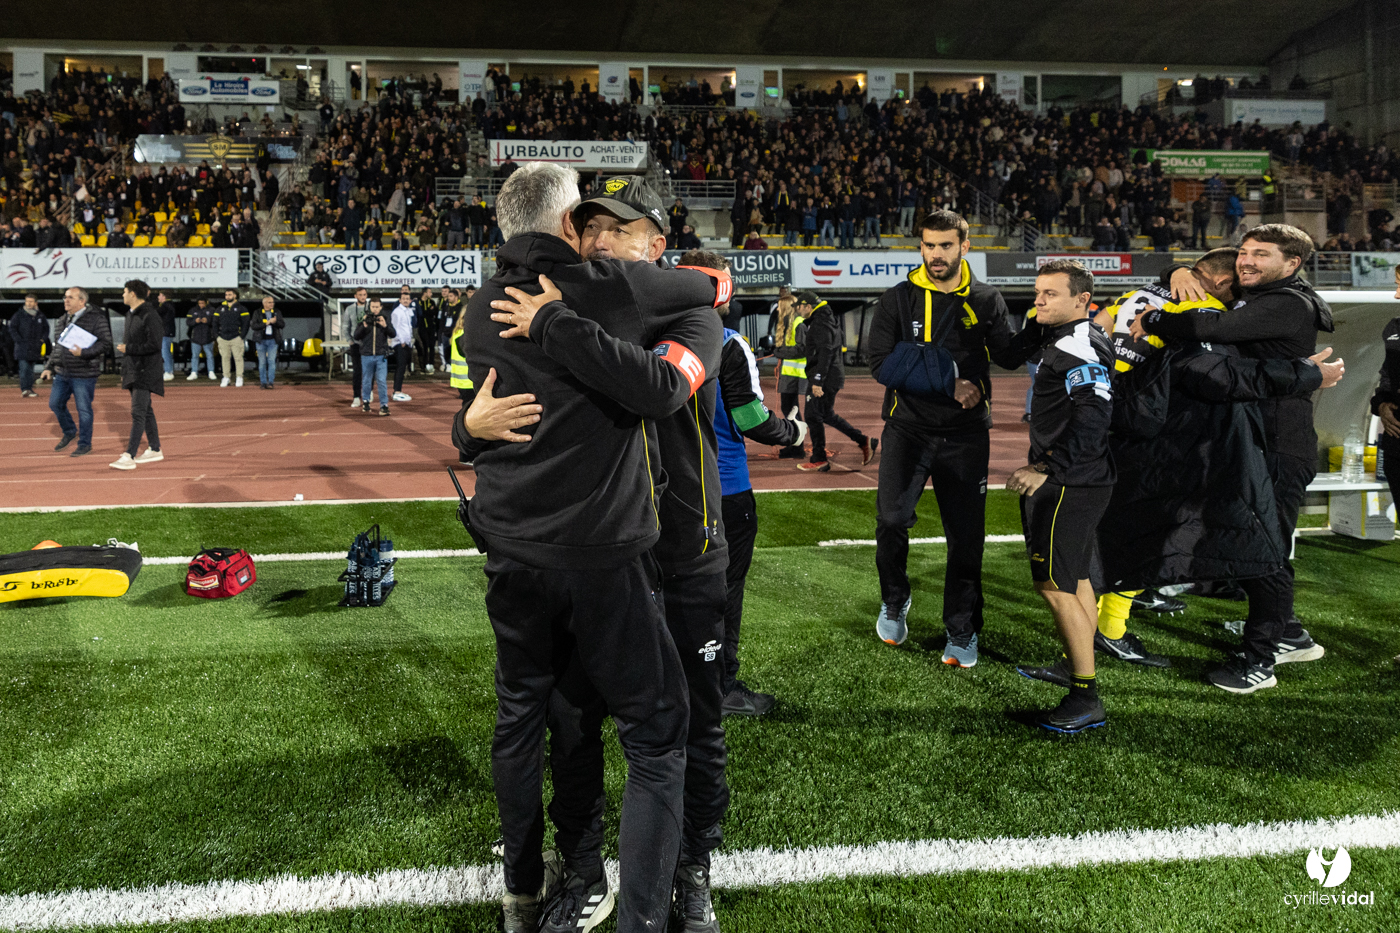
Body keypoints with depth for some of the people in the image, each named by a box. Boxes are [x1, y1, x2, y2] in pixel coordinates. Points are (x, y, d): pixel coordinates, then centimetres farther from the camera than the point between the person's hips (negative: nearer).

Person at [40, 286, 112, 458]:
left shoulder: (96, 318, -9)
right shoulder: (61, 321, 14)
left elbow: (106, 343, -15)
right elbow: (56, 347, 22)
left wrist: (83, 352, -26)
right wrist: (49, 367, 14)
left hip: (84, 374, -7)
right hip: (62, 373, 7)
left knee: (84, 409, -1)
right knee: (55, 404, 12)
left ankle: (85, 444, 13)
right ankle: (70, 432, 35)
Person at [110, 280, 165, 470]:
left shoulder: (149, 315, -16)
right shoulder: (131, 313, 13)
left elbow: (154, 344, -23)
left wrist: (128, 348, -15)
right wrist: (124, 373, 20)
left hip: (145, 372, -10)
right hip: (132, 369, 10)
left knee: (138, 413, -11)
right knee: (145, 411, 15)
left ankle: (129, 457, -14)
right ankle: (155, 450, 24)